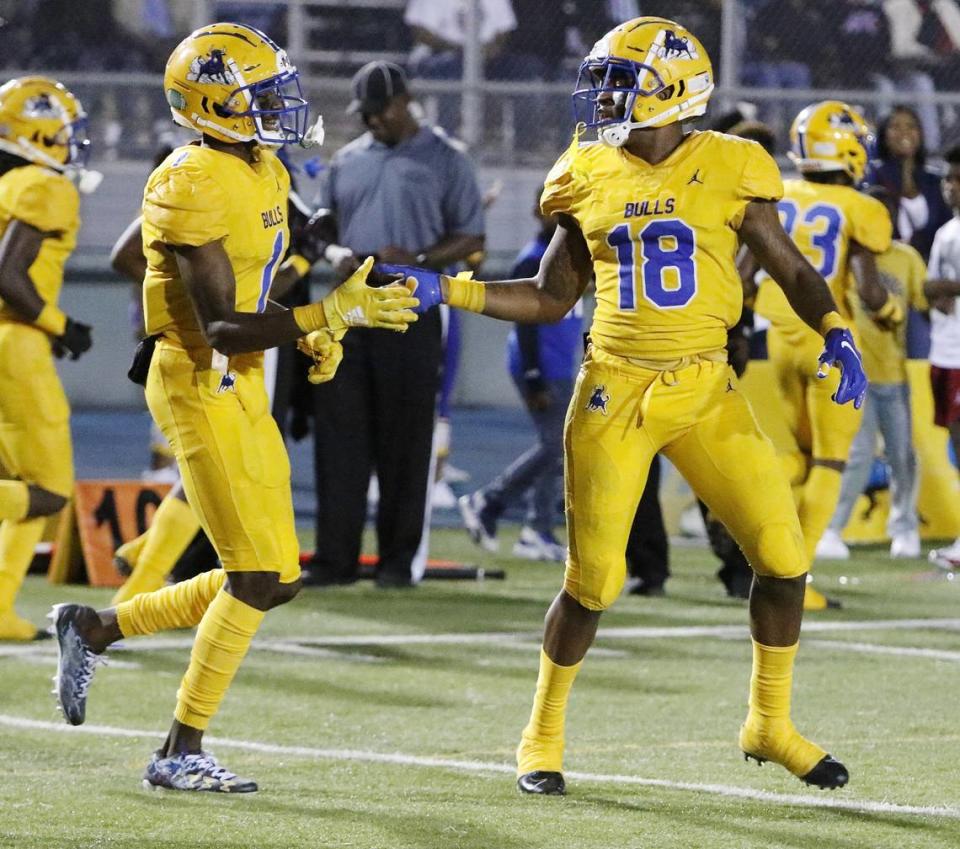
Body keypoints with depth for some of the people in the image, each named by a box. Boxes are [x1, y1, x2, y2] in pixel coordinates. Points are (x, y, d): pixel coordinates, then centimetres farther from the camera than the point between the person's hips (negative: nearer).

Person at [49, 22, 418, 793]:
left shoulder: (264, 174, 11)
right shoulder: (195, 187, -19)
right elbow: (223, 328, -23)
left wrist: (318, 325, 4)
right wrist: (332, 316, -27)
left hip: (244, 390, 9)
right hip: (199, 387, -9)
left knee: (273, 580, 10)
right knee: (257, 575, -10)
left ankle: (96, 630, 23)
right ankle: (182, 753, 0)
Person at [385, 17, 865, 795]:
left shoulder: (727, 170, -3)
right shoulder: (590, 178, 3)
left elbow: (791, 270, 5)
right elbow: (551, 298, 11)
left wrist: (837, 335, -12)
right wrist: (446, 291, 3)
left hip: (705, 388, 0)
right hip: (616, 390, 0)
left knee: (784, 555, -4)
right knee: (593, 580, -2)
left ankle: (771, 724, 16)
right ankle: (542, 736, 18)